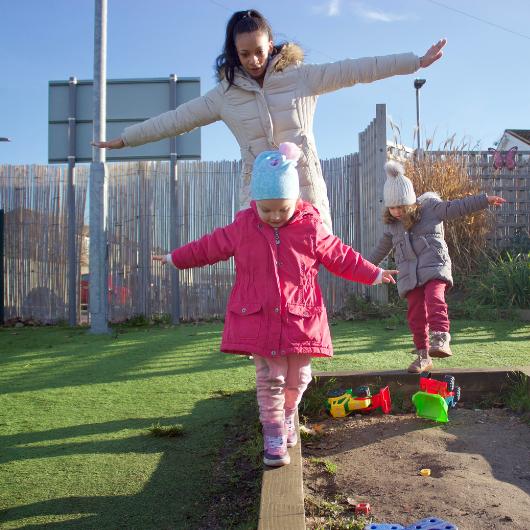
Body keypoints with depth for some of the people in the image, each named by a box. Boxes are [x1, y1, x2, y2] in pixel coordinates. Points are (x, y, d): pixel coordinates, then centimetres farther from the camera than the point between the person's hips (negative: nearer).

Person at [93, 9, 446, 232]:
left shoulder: (301, 76, 1)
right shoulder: (226, 94, 4)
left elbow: (355, 70, -1)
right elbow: (176, 119, 9)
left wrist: (416, 61, -3)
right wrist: (123, 139, 11)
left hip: (306, 189, 0)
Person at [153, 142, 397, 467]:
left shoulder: (311, 227, -3)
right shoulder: (243, 227, -1)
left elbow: (342, 257, 7)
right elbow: (211, 246, 12)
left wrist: (374, 274, 9)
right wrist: (176, 259, 18)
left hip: (300, 318, 1)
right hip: (259, 318, 0)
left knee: (298, 378, 12)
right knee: (269, 379, 1)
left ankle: (288, 413, 41)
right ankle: (274, 435, 14)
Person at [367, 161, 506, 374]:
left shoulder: (430, 207, 3)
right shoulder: (391, 225, 15)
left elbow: (456, 207, -2)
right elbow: (381, 248, 27)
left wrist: (485, 199, -10)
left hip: (434, 267, -4)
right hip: (409, 275, 4)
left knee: (434, 299, -29)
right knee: (416, 314, 1)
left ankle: (441, 339, -38)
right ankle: (423, 356, 10)